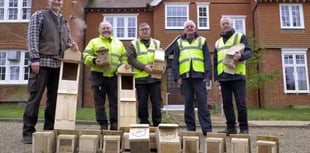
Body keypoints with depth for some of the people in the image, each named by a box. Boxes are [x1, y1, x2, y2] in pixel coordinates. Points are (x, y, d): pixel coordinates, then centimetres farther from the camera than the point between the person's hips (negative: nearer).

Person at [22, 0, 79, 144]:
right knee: (35, 97, -4)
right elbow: (32, 38, -4)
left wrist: (71, 44, 0)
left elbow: (67, 39, 25)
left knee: (54, 98, 5)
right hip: (42, 63, -5)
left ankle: (49, 129, 14)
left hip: (58, 65, 5)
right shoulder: (39, 15, 5)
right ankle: (28, 131, 4)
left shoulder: (64, 21, 21)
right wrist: (34, 58, -15)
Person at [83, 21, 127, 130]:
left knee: (115, 101, 0)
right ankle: (103, 124, 10)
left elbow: (124, 59, 20)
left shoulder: (118, 43, 21)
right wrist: (94, 61, -19)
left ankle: (114, 123, 8)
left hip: (114, 76, 2)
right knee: (99, 101, 1)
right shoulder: (93, 42, 13)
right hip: (98, 75, -1)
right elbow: (86, 56, 1)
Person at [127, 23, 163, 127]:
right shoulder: (133, 44, 8)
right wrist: (144, 67, -15)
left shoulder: (157, 43, 16)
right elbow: (131, 59, -5)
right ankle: (144, 124, 17)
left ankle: (157, 124, 14)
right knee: (142, 103, 5)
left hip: (154, 77, 2)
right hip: (140, 78, -1)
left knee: (156, 102, 3)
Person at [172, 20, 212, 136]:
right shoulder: (179, 42, 17)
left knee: (202, 102, -4)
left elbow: (207, 59, 7)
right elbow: (175, 61, 11)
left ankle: (207, 129, -1)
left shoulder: (202, 41, 14)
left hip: (199, 75, -1)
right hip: (185, 76, 2)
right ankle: (190, 128, 12)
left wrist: (208, 75, -4)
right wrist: (176, 76, 0)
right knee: (188, 103, 5)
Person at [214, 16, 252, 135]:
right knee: (227, 104, 5)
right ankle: (231, 127, 13)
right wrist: (216, 77, 12)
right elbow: (215, 62, 21)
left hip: (237, 75, -4)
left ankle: (244, 128, 5)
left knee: (241, 103, -5)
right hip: (223, 77, 5)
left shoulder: (240, 36, 10)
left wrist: (241, 56, -24)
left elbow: (249, 51, -1)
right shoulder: (218, 42, 22)